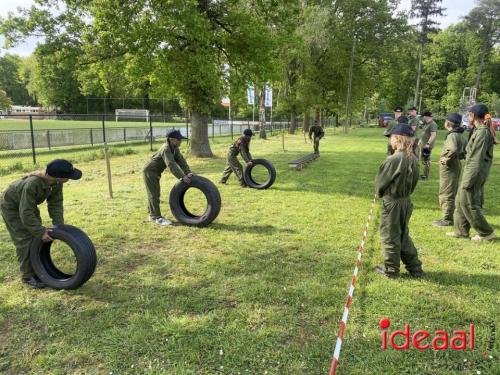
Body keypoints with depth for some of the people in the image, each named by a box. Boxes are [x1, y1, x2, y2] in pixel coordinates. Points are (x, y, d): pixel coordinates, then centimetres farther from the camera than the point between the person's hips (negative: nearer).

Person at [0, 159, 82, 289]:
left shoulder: (56, 183, -23)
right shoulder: (31, 184, -42)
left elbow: (55, 203, -14)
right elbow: (26, 213, -37)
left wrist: (59, 225, -22)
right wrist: (41, 231, -34)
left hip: (29, 204, 7)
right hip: (12, 206, -7)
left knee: (37, 238, 8)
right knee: (25, 240, -8)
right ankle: (28, 276, 5)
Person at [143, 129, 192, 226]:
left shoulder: (175, 149, -1)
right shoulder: (166, 149, -29)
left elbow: (181, 160, -9)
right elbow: (171, 165, -40)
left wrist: (188, 173, -23)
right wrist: (182, 177, -47)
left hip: (155, 172, 9)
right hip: (150, 171, -9)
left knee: (154, 194, 16)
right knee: (154, 195, -6)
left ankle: (152, 214, 28)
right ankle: (157, 218, -1)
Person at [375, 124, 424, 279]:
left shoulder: (393, 160, -23)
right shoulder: (413, 159, 0)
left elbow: (380, 182, -11)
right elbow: (414, 181, 10)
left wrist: (380, 193, 8)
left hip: (392, 203, -8)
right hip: (406, 201, 8)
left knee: (390, 237, 8)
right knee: (403, 235, 21)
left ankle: (391, 270, 21)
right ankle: (415, 268, 28)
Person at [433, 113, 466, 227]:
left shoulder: (452, 135, -18)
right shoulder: (460, 135, 12)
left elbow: (453, 150, -35)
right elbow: (465, 151, 19)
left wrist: (446, 159, -21)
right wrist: (458, 157, 13)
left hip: (449, 168, -10)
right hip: (455, 166, 10)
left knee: (446, 194, -3)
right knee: (452, 194, 18)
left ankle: (447, 219, 2)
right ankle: (453, 216, 27)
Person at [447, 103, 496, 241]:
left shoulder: (482, 133, -19)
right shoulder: (479, 131, 10)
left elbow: (477, 159, -22)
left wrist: (468, 180, -20)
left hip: (474, 172, -10)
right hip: (474, 171, 10)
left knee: (469, 204, 0)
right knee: (461, 201, 16)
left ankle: (486, 232, 13)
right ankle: (461, 231, 24)